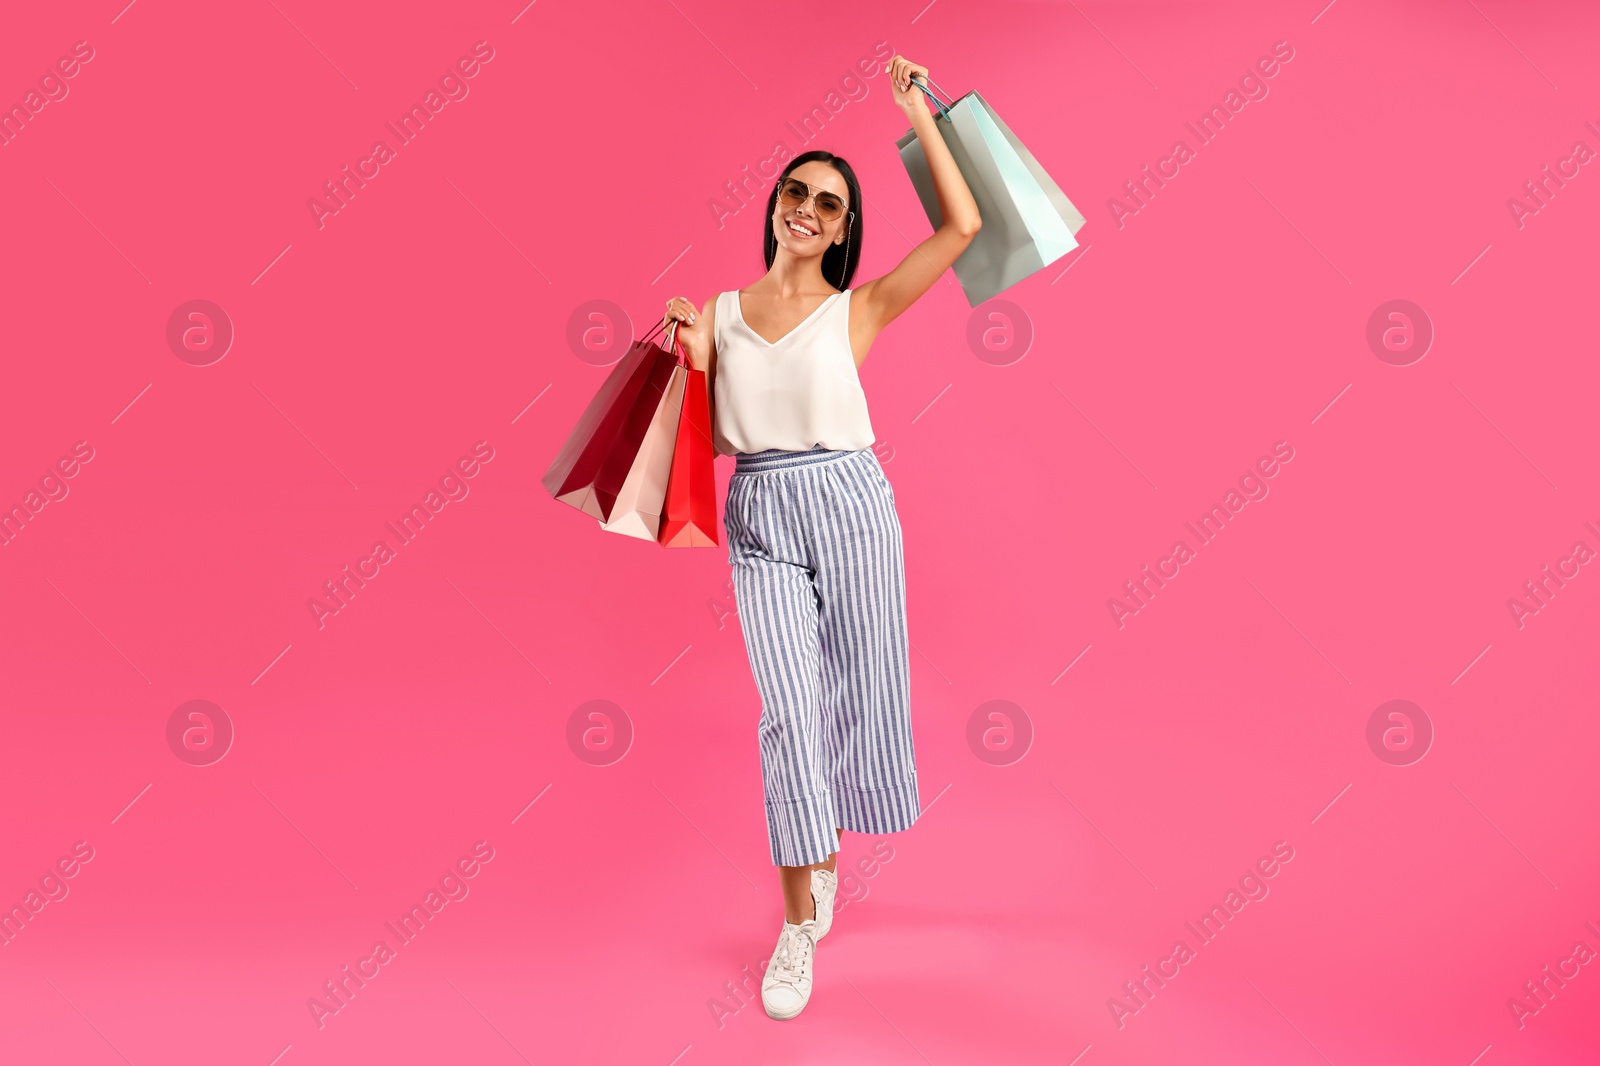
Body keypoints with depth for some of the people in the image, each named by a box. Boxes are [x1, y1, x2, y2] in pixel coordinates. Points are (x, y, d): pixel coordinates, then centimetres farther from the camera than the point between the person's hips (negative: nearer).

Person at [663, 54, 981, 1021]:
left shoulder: (858, 309, 1)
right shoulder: (721, 312, 9)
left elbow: (962, 226, -7)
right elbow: (711, 435, 9)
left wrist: (920, 116, -3)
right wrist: (692, 353, -5)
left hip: (848, 504, 0)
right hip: (759, 516, 1)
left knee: (856, 690, 7)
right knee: (789, 707, -6)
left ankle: (825, 844, 38)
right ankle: (800, 921, 5)